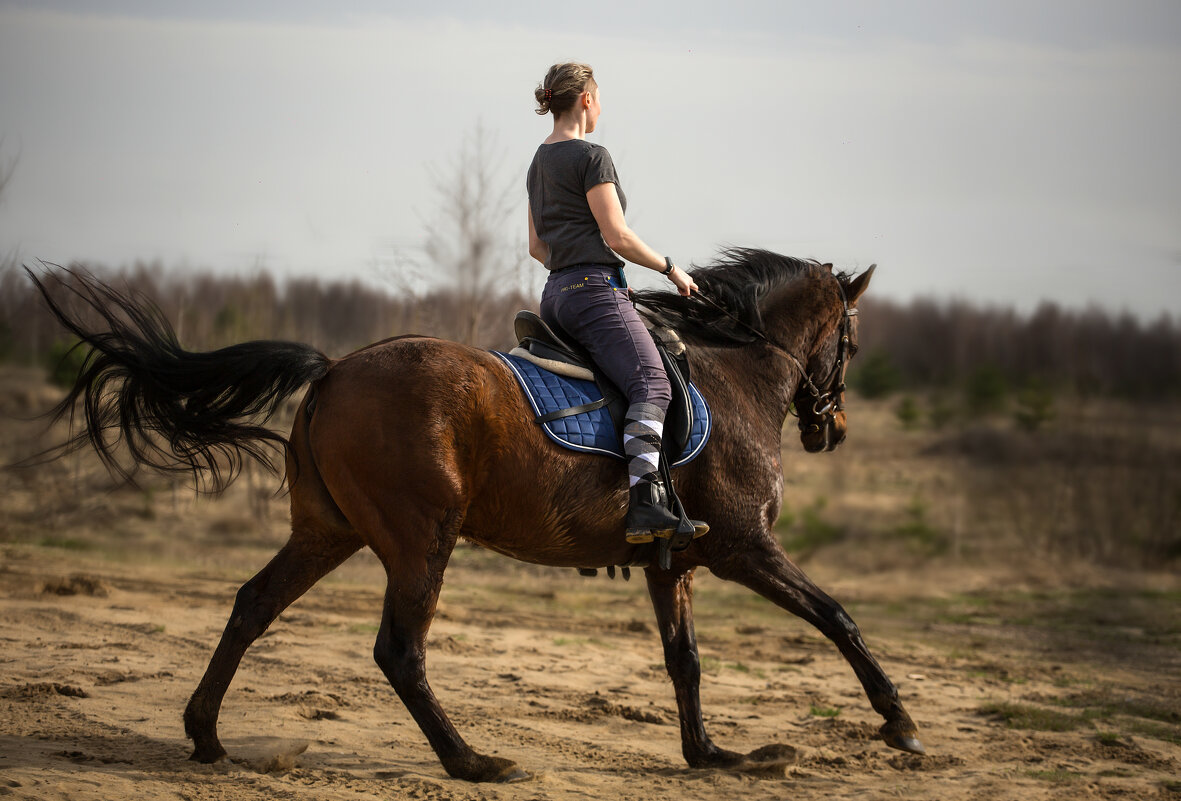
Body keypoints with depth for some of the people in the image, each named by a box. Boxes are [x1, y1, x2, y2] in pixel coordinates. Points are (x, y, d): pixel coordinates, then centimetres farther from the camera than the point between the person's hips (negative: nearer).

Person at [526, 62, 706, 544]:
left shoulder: (539, 163, 20)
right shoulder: (591, 156, -8)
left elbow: (536, 246, 25)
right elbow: (617, 236, -12)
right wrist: (670, 268, 0)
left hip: (555, 295, 10)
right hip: (596, 291, -10)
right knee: (651, 386, -21)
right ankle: (645, 505, -38)